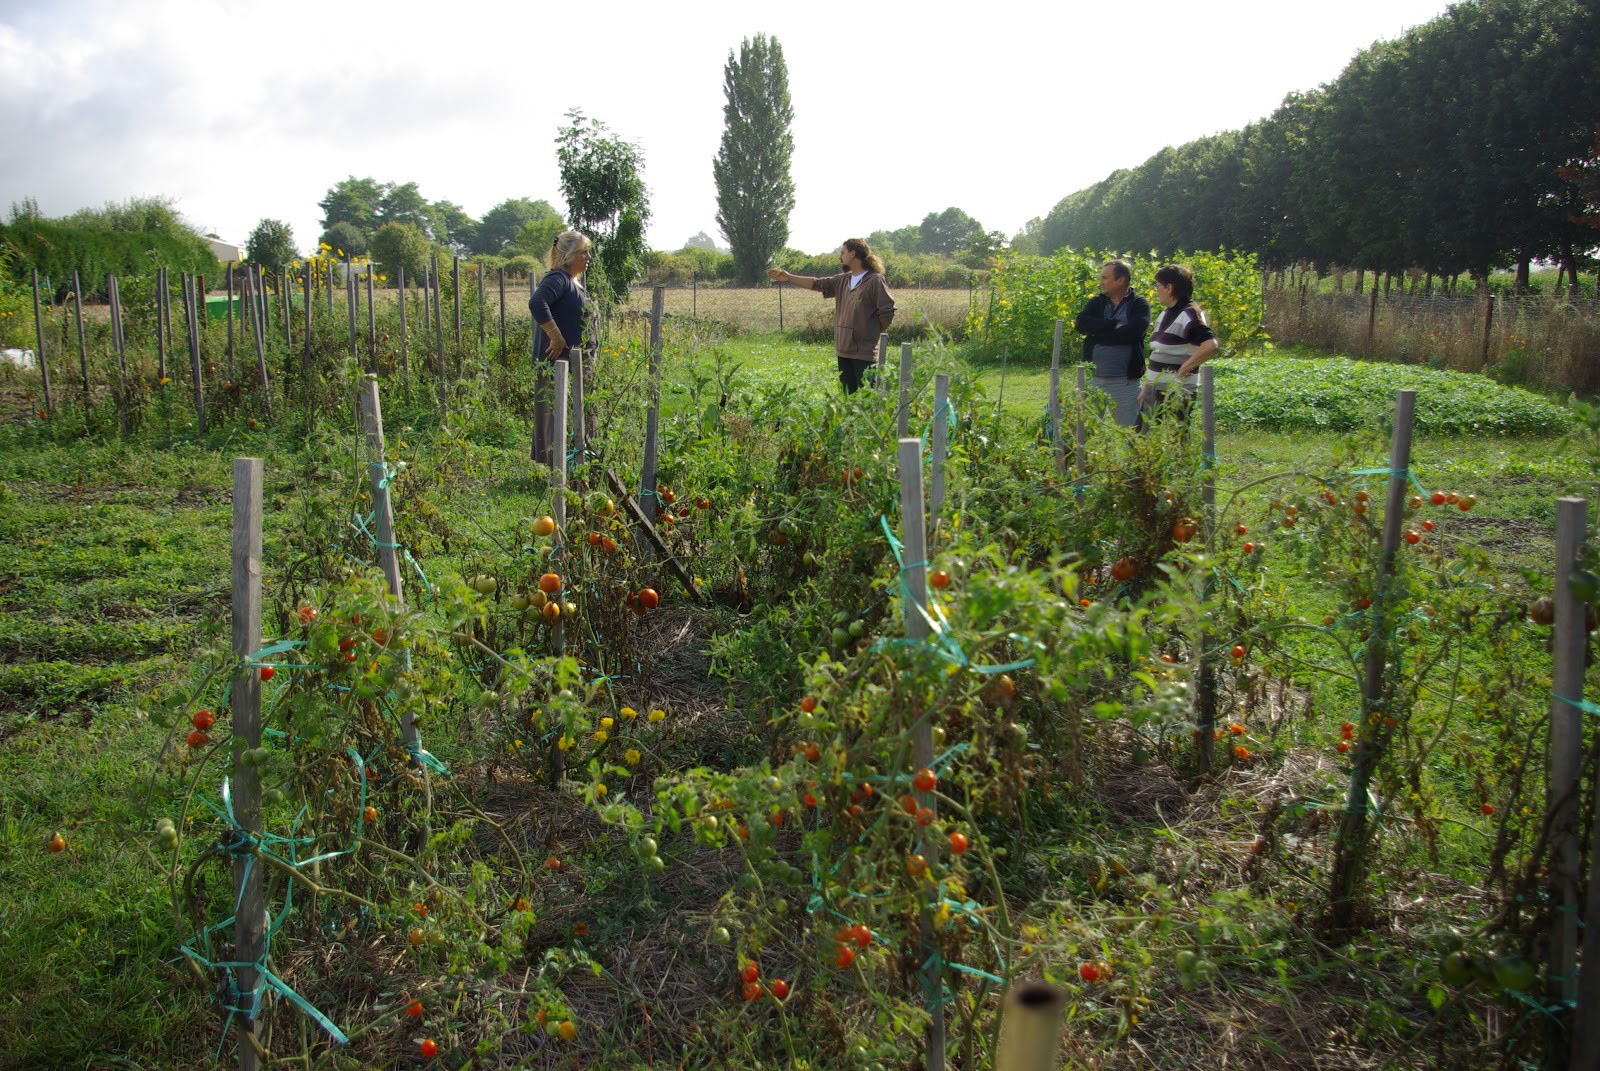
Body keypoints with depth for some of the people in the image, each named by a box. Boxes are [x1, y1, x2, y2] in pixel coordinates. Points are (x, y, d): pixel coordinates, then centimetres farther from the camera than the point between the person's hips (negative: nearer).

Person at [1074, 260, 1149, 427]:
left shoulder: (1139, 305, 0)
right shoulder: (1096, 302, 12)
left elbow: (1133, 332, -18)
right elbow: (1081, 324, -6)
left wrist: (1097, 335, -10)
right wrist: (1113, 324, -14)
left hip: (1125, 381, -4)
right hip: (1094, 378, 4)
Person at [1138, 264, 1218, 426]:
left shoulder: (1189, 315, -15)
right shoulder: (1165, 315, 15)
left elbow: (1210, 345, -30)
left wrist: (1184, 369, -23)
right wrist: (1146, 386, 17)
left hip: (1176, 392, -9)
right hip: (1155, 390, 9)